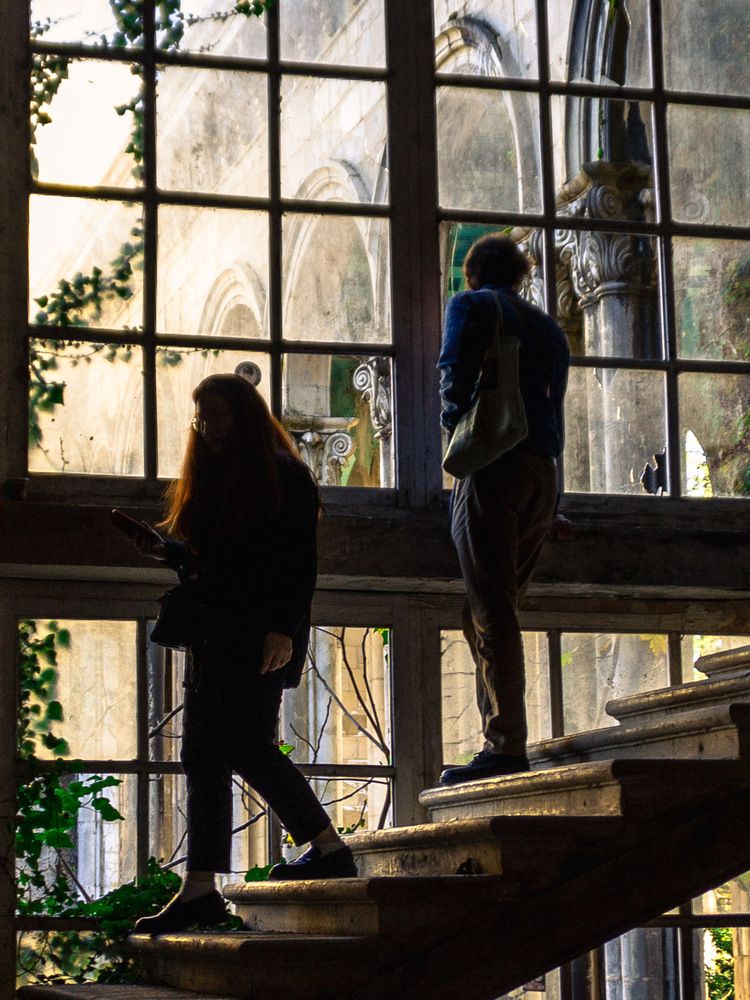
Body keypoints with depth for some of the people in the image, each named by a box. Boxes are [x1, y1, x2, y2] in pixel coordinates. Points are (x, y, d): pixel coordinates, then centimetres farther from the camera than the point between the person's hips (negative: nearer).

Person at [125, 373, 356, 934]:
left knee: (247, 745, -15)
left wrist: (283, 629, -19)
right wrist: (164, 552, 5)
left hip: (262, 636, -8)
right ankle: (200, 889, -1)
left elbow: (301, 563, -10)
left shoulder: (285, 477, -3)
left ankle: (330, 849, -2)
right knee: (202, 754, 1)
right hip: (213, 632, 8)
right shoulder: (208, 482, 20)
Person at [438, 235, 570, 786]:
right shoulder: (550, 329, 25)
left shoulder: (471, 305, 7)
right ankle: (503, 736, 4)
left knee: (490, 612, -10)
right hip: (541, 474, 6)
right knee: (496, 611, 10)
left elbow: (456, 376, -9)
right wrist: (551, 508, 22)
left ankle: (506, 746, -17)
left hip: (491, 466, -6)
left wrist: (458, 429, 11)